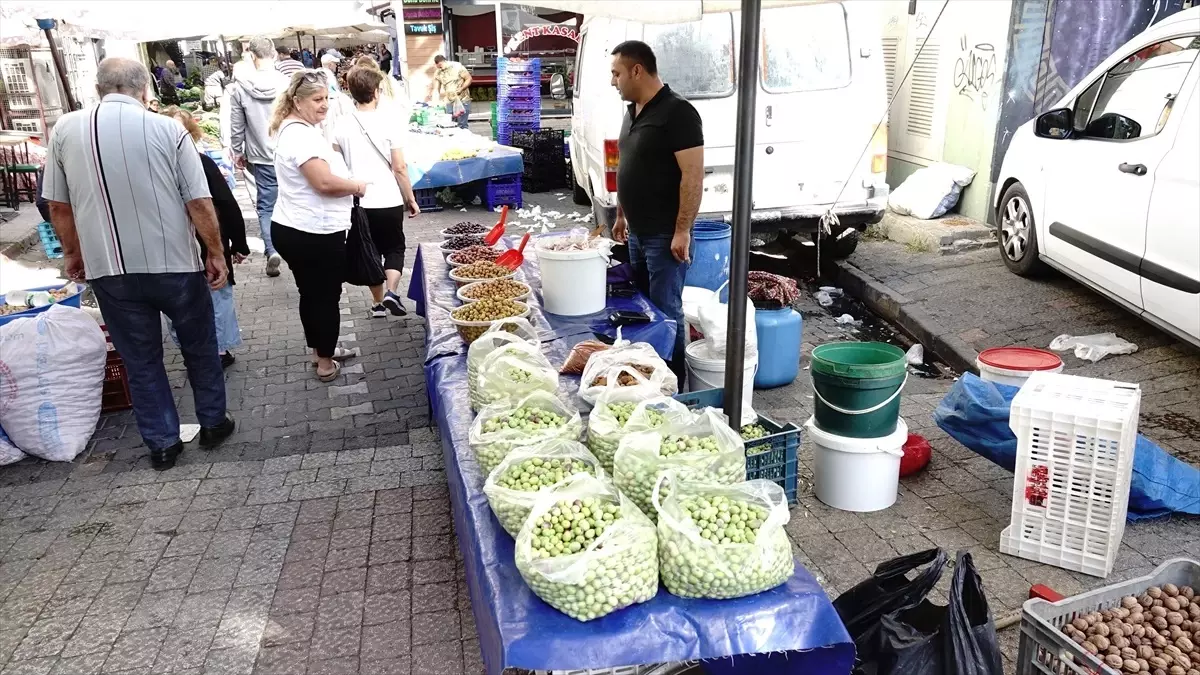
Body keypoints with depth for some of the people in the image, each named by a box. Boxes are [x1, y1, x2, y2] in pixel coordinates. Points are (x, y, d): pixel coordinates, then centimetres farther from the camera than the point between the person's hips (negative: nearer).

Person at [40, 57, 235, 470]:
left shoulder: (65, 130, 0)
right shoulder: (167, 129, -8)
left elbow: (58, 206, 6)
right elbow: (199, 204, -9)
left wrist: (73, 253, 21)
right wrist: (215, 253, 2)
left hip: (109, 270, 2)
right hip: (175, 263, -2)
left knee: (140, 360, 14)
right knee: (199, 347, 18)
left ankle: (162, 443, 22)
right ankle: (212, 423, 30)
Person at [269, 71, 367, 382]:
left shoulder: (298, 129, 13)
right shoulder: (301, 134, -21)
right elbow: (325, 182, -28)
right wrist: (358, 186, -12)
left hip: (294, 228, 10)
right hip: (314, 233, -10)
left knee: (312, 294, 21)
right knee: (326, 297, 4)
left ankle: (320, 350, 37)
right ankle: (326, 364, 17)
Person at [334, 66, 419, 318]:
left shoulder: (342, 125, -1)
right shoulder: (388, 124, -10)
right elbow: (399, 168, -10)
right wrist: (411, 198, 0)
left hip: (358, 201, 3)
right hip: (388, 201, -3)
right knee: (394, 248, 14)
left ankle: (379, 302, 21)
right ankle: (390, 292, -7)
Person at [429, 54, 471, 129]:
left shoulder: (457, 67, -8)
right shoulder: (437, 74, 2)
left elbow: (469, 79, -5)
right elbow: (436, 89, 2)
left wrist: (461, 89, -17)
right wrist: (430, 96, -17)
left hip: (462, 100, -3)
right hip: (449, 102, 4)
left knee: (462, 126, -6)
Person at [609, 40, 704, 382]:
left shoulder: (677, 112, -16)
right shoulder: (633, 111, 11)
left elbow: (693, 175, -20)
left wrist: (682, 231, -22)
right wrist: (621, 215, 20)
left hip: (664, 235, -9)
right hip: (637, 231, 9)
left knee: (665, 311, -3)